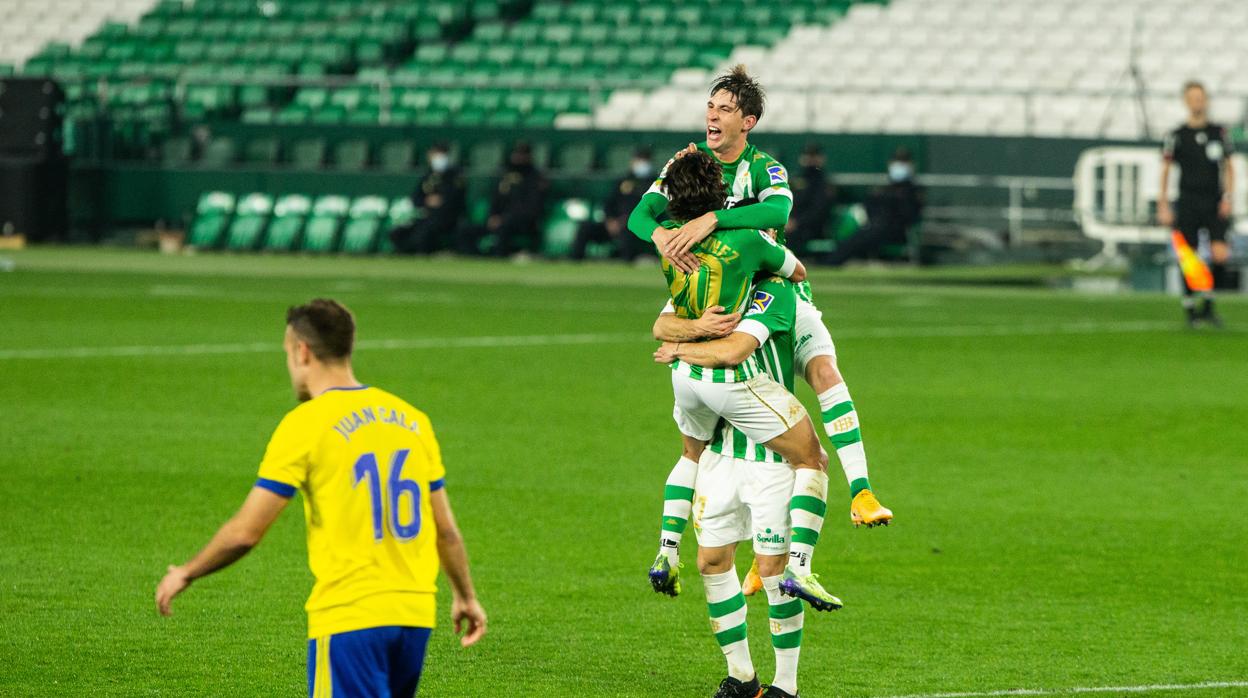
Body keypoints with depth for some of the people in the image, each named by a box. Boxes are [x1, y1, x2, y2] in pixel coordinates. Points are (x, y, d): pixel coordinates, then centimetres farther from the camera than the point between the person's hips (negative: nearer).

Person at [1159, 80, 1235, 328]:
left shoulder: (1219, 132, 8)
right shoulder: (1177, 136, 2)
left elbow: (1228, 167, 14)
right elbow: (1165, 170, 5)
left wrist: (1227, 198, 2)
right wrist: (1163, 205, -1)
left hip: (1215, 203, 1)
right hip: (1188, 202, -1)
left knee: (1220, 254, -14)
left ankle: (1208, 304, 3)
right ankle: (1189, 309, 10)